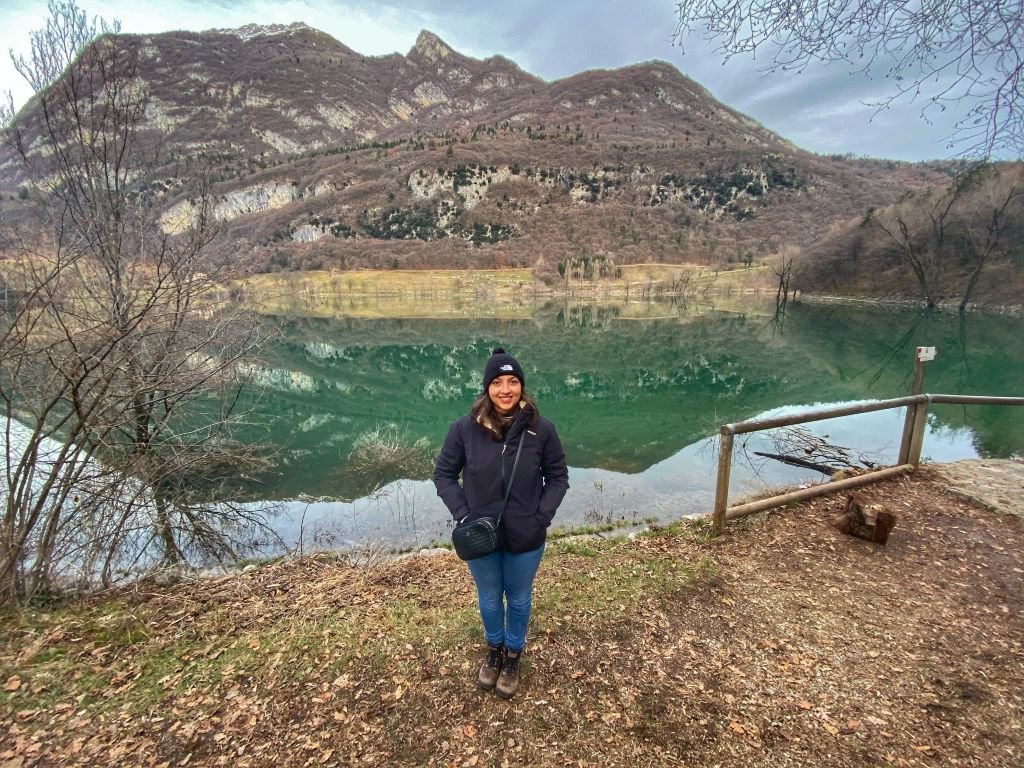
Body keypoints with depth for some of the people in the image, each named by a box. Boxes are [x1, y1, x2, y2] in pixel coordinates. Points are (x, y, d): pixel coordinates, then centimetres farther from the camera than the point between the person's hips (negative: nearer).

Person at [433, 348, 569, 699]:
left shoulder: (541, 429, -16)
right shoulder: (465, 428, -16)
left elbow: (558, 477, -3)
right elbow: (443, 474, -3)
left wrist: (542, 516, -12)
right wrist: (462, 514, -13)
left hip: (525, 538, 0)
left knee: (519, 599, 22)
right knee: (489, 599, 23)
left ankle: (513, 655, 51)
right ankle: (494, 648, 54)